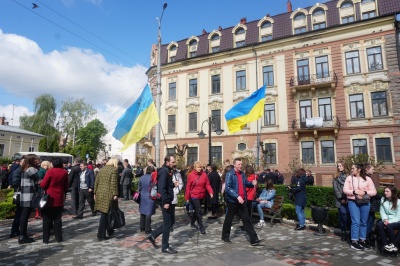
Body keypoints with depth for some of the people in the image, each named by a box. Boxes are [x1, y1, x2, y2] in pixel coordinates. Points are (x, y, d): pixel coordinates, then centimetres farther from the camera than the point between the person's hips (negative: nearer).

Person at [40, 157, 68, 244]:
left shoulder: (50, 171, -12)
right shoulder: (65, 172, 0)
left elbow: (43, 185, -10)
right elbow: (66, 187, 6)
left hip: (49, 198, -3)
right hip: (59, 199, 3)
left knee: (47, 219, 7)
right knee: (57, 218, 12)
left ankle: (46, 238, 10)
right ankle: (58, 237, 15)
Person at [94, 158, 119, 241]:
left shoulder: (102, 169, 13)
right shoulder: (114, 170, -8)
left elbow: (96, 181, 12)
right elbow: (114, 183, -15)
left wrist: (95, 193, 16)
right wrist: (115, 194, -13)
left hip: (100, 194, 7)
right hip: (109, 195, -7)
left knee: (106, 213, 17)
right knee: (105, 214, 0)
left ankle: (110, 231, 30)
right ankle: (101, 235, 4)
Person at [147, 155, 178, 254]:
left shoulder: (167, 171, 14)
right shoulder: (164, 171, -17)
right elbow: (161, 188, -24)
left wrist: (173, 185, 5)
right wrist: (165, 202, -25)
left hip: (167, 200, 10)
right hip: (165, 201, -10)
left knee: (168, 222, 17)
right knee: (167, 223, 0)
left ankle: (153, 235, 25)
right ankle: (165, 247, 12)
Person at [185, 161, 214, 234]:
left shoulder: (204, 174, -3)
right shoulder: (191, 175, -10)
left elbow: (207, 184, -3)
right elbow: (188, 187, -5)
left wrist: (211, 192, -19)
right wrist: (187, 197, -4)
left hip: (202, 195, 4)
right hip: (194, 195, -4)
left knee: (196, 210, 18)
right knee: (199, 211, -6)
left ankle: (192, 223, 38)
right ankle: (201, 227, 4)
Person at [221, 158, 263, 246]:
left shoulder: (242, 174, 8)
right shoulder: (229, 174, -13)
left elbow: (246, 183, 20)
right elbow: (227, 188, -21)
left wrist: (252, 183, -2)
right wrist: (237, 196, -30)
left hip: (242, 200, 6)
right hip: (232, 200, -6)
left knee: (246, 219, 6)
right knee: (229, 219, 9)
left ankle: (254, 239, 8)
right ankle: (225, 236, 27)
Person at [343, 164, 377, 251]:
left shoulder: (367, 179, 2)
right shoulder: (349, 178, 2)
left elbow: (374, 192, -1)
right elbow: (345, 190, -3)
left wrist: (365, 192, -17)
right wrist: (354, 192, -18)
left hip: (365, 203, 2)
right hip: (353, 202, -2)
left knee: (363, 222, 10)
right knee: (356, 222, -7)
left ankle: (362, 240, 22)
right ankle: (354, 242, -1)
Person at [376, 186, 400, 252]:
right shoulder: (383, 199, 10)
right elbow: (382, 211, 4)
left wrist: (389, 222, -20)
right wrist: (385, 219, -14)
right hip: (386, 221, 4)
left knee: (389, 226, -34)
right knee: (379, 224, -28)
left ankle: (393, 244, -12)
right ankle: (385, 245, -26)